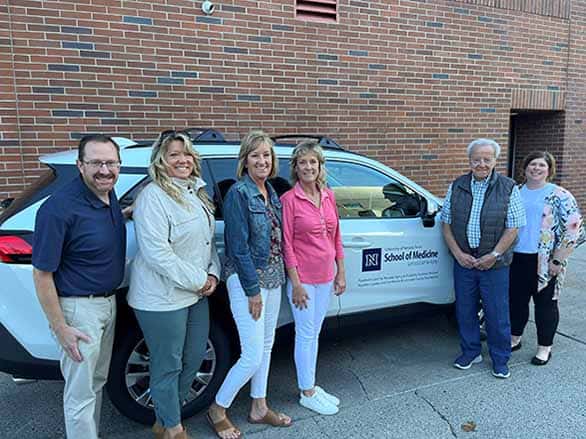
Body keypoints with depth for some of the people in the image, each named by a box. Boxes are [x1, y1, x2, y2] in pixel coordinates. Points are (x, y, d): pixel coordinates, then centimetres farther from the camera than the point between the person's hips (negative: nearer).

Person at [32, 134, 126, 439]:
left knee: (97, 380, 24)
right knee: (81, 393, 7)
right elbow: (42, 274, -18)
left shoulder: (108, 194, 0)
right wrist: (60, 328, -17)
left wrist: (125, 213, 7)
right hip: (79, 309, -8)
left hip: (109, 302, 8)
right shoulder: (59, 208, -23)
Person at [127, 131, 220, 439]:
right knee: (168, 365, 7)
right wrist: (197, 280, -17)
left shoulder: (196, 192, 10)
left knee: (195, 356, 20)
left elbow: (208, 239, 17)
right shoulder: (153, 196, -17)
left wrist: (212, 274, 3)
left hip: (196, 294, 9)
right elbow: (156, 252, -24)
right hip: (162, 298, -9)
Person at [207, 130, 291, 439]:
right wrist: (252, 290, -17)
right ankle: (217, 410, 20)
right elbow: (238, 247, -18)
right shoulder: (239, 193, -15)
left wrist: (277, 277, 9)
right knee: (252, 356, -4)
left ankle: (259, 409, 35)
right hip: (247, 280, -8)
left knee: (266, 345, 17)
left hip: (272, 278, 8)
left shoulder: (271, 192, 9)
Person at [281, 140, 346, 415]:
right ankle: (307, 393, 23)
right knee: (306, 334, 6)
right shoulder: (289, 199, -11)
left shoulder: (328, 196, 5)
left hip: (325, 277, 6)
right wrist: (296, 283, -14)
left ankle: (310, 385, 33)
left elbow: (336, 237, 10)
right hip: (304, 278, -5)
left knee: (313, 333, 17)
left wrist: (340, 273, 9)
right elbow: (287, 244, -12)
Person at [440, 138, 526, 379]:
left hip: (495, 264, -2)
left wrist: (493, 255, -13)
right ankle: (470, 352, 31)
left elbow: (512, 227, -5)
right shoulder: (456, 187, 4)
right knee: (465, 310, 12)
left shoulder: (508, 188, -3)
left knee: (497, 313, 6)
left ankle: (500, 360, 25)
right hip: (463, 261, 3)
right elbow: (446, 224, 4)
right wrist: (458, 253, -6)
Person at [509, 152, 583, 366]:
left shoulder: (559, 195, -5)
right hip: (516, 259, 4)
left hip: (545, 262, -4)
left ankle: (544, 348, 22)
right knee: (516, 300, 13)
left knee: (545, 304, 8)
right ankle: (514, 339, 31)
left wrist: (557, 261, -13)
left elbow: (573, 229, -9)